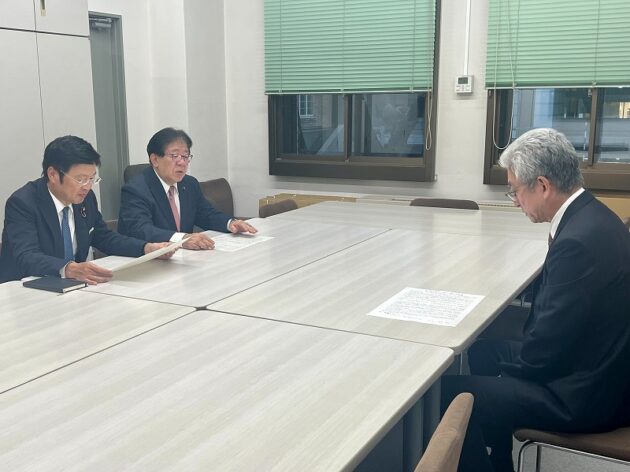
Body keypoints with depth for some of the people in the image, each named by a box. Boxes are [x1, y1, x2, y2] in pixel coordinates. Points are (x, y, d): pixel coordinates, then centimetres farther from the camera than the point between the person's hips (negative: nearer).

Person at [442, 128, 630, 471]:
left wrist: (506, 364, -6)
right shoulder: (590, 215, 3)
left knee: (452, 393, -11)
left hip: (585, 393, -10)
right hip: (599, 368, 10)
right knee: (483, 351, 20)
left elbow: (542, 355, -24)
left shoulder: (578, 241, -28)